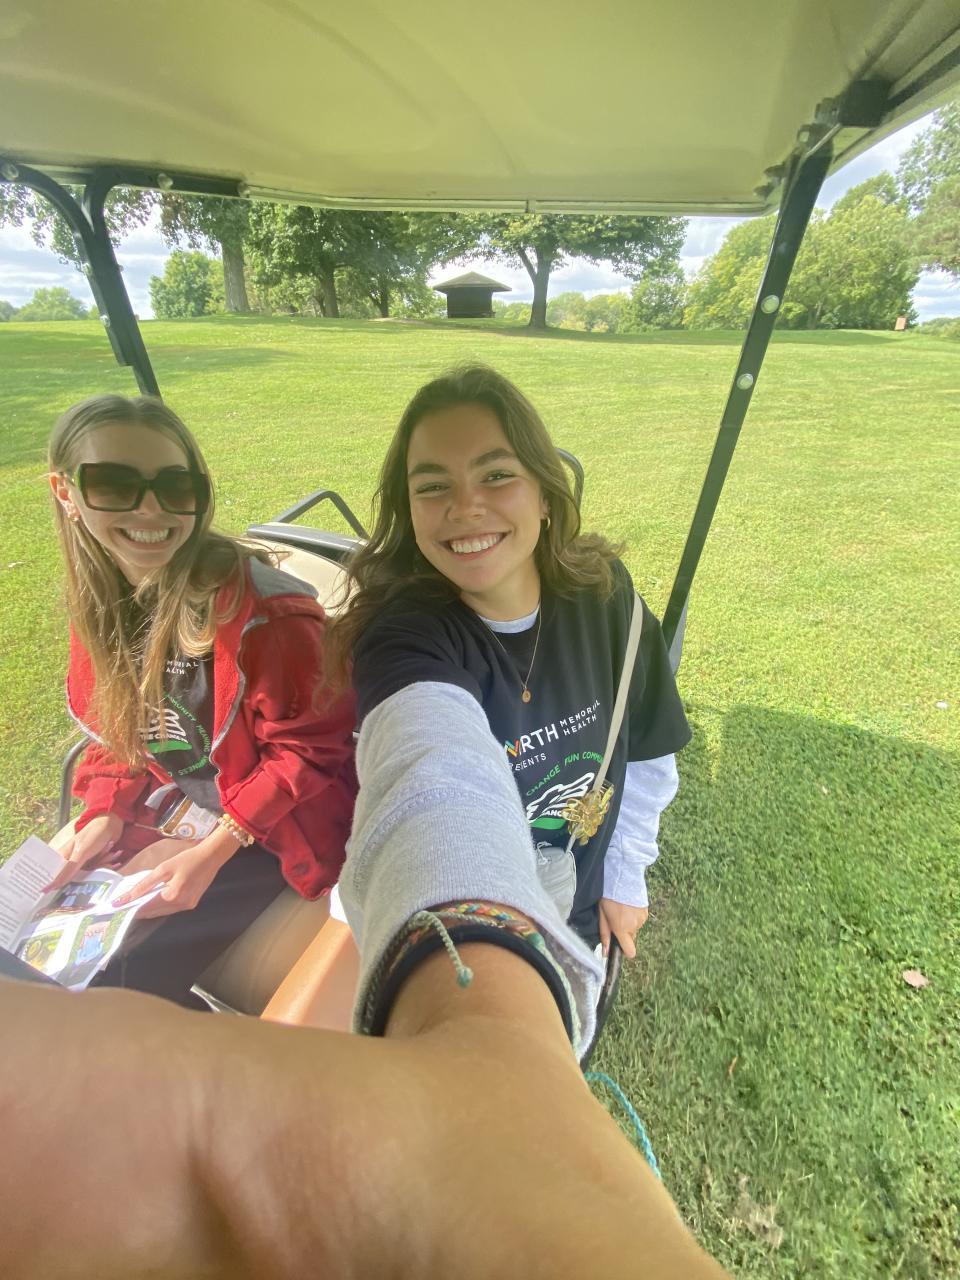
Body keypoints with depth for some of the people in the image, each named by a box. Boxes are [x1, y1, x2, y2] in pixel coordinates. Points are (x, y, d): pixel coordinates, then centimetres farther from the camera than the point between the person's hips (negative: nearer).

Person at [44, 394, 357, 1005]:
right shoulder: (102, 602, -3)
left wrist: (211, 852, -22)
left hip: (264, 833, -6)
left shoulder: (261, 606, -27)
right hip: (160, 813, 7)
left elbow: (308, 751, -21)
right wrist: (105, 816, -6)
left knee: (126, 977, -10)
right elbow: (116, 729, 9)